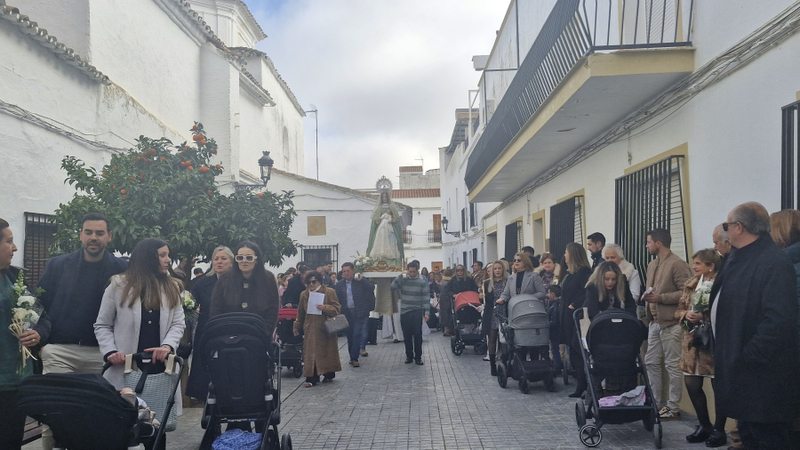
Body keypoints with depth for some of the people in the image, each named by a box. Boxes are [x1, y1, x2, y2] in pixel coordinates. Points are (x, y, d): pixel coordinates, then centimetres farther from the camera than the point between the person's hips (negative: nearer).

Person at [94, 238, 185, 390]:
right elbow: (102, 326, 7)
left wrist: (167, 346, -14)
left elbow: (178, 324, 5)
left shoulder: (172, 288, 13)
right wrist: (110, 352, -9)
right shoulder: (119, 285, 5)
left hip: (161, 367, 2)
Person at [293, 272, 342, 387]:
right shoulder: (304, 294, 12)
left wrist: (325, 308, -19)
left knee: (327, 351, 4)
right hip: (310, 329, 3)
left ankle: (329, 374, 22)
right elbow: (300, 313, 19)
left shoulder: (329, 292, -1)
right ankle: (312, 378, 2)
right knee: (310, 352, -2)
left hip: (325, 328, -3)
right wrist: (297, 327, 20)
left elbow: (337, 308, -3)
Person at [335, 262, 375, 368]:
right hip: (346, 313, 3)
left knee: (357, 334, -8)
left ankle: (354, 358, -3)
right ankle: (352, 356, 22)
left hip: (359, 313, -3)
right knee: (350, 336, 10)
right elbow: (336, 298, 3)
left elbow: (372, 288, -16)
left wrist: (361, 280, -24)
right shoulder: (340, 284, 5)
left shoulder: (361, 282, -2)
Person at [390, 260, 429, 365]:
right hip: (404, 312, 2)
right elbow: (393, 287, -13)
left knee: (417, 335, -1)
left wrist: (426, 312, -8)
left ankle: (418, 357, 8)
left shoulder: (422, 282, 0)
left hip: (417, 312, -1)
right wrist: (401, 276, -16)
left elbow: (426, 298, -1)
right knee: (407, 336, 7)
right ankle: (409, 356, 18)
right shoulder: (403, 280, 3)